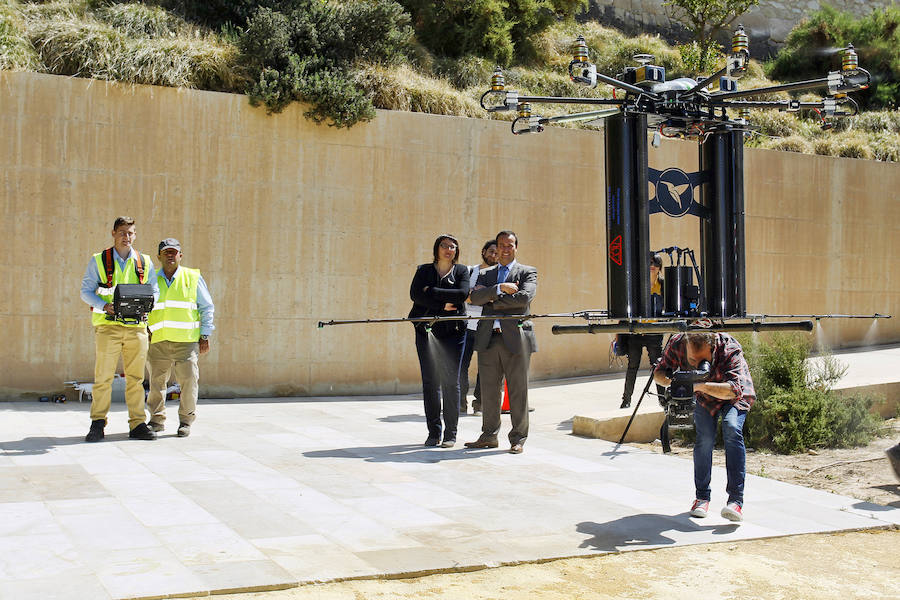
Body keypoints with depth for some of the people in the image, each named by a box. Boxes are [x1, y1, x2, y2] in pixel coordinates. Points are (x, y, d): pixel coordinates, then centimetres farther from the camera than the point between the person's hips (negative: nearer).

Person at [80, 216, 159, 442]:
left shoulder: (145, 262, 12)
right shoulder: (99, 260, 7)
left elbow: (154, 291, 16)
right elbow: (86, 290, 5)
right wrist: (104, 306, -13)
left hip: (136, 327, 2)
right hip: (108, 325, -2)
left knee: (136, 378, 4)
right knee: (103, 377, -3)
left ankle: (137, 424, 9)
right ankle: (98, 424, 4)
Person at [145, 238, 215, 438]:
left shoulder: (193, 278, 7)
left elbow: (207, 307, 9)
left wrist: (205, 336, 2)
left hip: (186, 340, -2)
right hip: (157, 341, 2)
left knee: (189, 381, -5)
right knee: (156, 382, 4)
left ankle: (185, 421, 8)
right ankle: (157, 420, 18)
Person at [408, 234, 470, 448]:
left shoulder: (462, 271, 10)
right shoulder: (424, 270, 12)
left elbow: (463, 294, -9)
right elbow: (415, 294, -5)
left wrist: (433, 291, -8)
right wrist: (442, 304, -11)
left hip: (453, 332, -1)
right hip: (426, 331, 1)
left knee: (451, 382, -2)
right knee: (430, 382, 1)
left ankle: (450, 433, 5)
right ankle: (433, 432, 8)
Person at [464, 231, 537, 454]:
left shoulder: (527, 272, 8)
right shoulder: (485, 274, 19)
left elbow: (525, 297, -11)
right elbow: (475, 297, 0)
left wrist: (493, 300, -4)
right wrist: (500, 288, -12)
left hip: (515, 337, -3)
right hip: (488, 338, 4)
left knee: (518, 391, -1)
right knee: (489, 390, 7)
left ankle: (518, 438, 8)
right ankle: (489, 436, 18)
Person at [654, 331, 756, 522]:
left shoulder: (730, 350, -38)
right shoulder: (677, 344, -28)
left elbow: (734, 389, -47)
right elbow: (659, 373, -15)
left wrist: (700, 385, -61)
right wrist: (670, 381, -39)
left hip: (735, 397, -3)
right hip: (704, 398, 3)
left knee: (732, 429, -26)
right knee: (704, 437, -15)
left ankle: (736, 500, -28)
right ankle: (702, 497, 1)